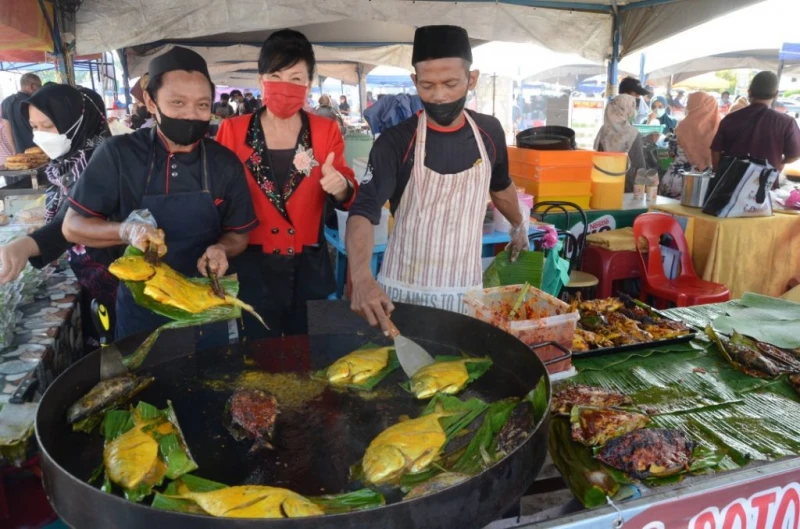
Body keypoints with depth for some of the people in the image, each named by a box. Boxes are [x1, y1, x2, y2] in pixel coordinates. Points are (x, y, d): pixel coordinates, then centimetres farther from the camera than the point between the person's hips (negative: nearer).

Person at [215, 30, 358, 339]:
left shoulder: (326, 131, 0)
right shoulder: (233, 131, -2)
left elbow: (348, 196, -1)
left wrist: (341, 188, -24)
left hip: (309, 269, 1)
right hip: (252, 268, 0)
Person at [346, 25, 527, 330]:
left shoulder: (489, 132, -3)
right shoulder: (395, 142, -14)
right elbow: (363, 212, -24)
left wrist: (518, 226, 31)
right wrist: (362, 279, -41)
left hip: (466, 289, 3)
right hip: (403, 291, -2)